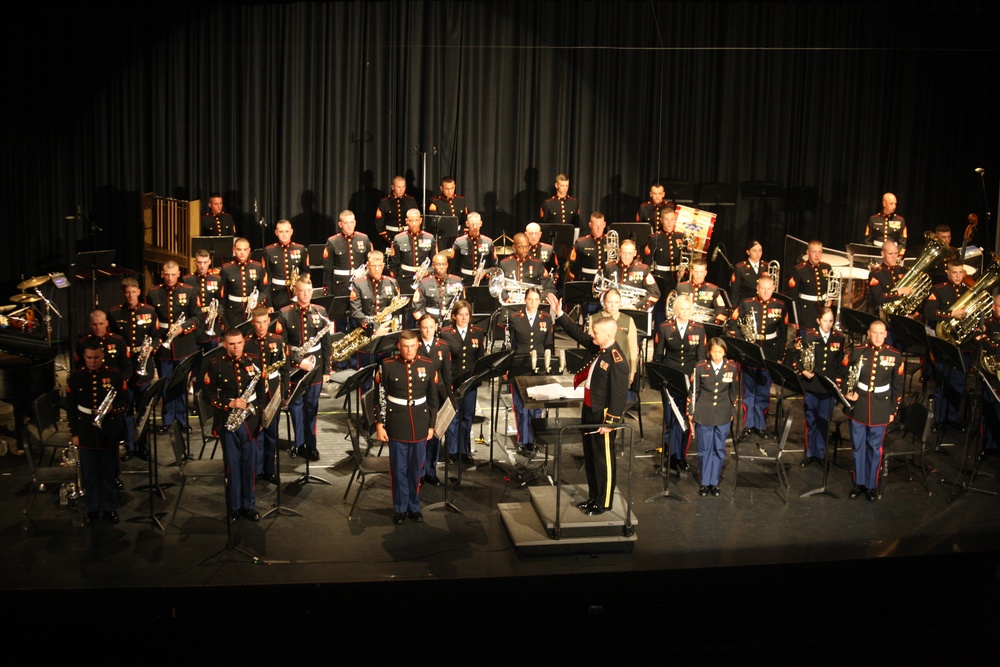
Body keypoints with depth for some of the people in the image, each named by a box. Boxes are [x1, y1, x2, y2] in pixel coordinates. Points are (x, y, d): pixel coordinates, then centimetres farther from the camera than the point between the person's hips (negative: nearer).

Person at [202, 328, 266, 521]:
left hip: (250, 421, 1)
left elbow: (262, 391, 7)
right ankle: (234, 507, 15)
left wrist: (259, 414, 0)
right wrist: (230, 403, -16)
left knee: (250, 464, 7)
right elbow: (210, 394, -3)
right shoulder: (215, 364, -3)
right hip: (227, 422, -1)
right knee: (232, 465, 5)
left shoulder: (255, 361, 2)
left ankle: (249, 505, 18)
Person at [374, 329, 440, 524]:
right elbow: (380, 398, -3)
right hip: (396, 425, -2)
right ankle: (400, 508, 19)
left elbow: (433, 398, 5)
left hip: (420, 426, 2)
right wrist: (379, 424, -6)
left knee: (416, 469, 11)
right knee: (399, 469, 6)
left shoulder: (428, 365, -1)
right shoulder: (387, 365, -7)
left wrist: (431, 425, 5)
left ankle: (414, 507, 24)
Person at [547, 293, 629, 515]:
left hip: (603, 415, -9)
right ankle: (593, 497, 33)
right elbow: (578, 334, 15)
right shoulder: (598, 348, 2)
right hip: (589, 411, 9)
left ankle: (604, 502, 17)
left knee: (603, 459, 4)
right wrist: (560, 314, 9)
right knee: (589, 457, 19)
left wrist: (610, 422, -21)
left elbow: (619, 394, -23)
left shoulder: (617, 361, -24)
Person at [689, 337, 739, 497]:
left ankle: (714, 482, 18)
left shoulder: (731, 367, -1)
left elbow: (734, 391, 7)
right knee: (704, 449, 5)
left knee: (719, 449, 7)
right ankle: (704, 482, 17)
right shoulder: (700, 367, -5)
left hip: (723, 415, 1)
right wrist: (691, 413, 1)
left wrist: (733, 411, 8)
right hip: (704, 414, -1)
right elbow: (693, 391, 0)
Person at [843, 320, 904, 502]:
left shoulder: (895, 355, -4)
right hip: (858, 407, 1)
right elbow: (844, 375, 7)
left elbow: (898, 387, 3)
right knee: (858, 446, 9)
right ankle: (859, 483, 22)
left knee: (875, 448, 7)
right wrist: (847, 393, -8)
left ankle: (872, 485, 19)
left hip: (880, 410, -1)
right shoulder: (857, 352, -4)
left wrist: (893, 411, 3)